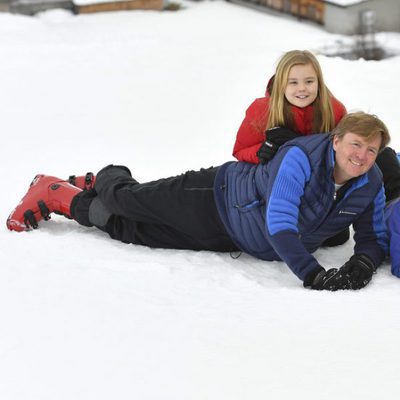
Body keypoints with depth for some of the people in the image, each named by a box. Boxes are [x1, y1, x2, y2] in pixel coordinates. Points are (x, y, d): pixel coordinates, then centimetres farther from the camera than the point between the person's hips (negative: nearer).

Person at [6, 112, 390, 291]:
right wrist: (312, 275, -49)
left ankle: (66, 200, 37)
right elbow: (279, 223, -40)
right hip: (217, 200, -5)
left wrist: (363, 263, -27)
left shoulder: (371, 188, -14)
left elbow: (374, 237, -4)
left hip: (233, 241, 5)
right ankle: (52, 190, 33)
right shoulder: (301, 158, -32)